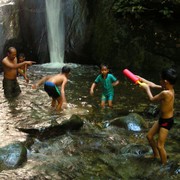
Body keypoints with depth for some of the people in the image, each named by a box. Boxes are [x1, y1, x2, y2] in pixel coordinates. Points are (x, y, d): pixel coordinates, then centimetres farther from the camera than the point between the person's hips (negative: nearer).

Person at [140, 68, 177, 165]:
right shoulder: (170, 89, -4)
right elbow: (153, 85, 13)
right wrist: (141, 79, 18)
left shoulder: (165, 93, -31)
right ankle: (156, 156, 40)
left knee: (160, 146, -1)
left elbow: (152, 99, -13)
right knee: (149, 136, 22)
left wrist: (147, 88, 3)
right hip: (162, 119, 10)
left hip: (167, 121, -10)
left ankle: (164, 165, 16)